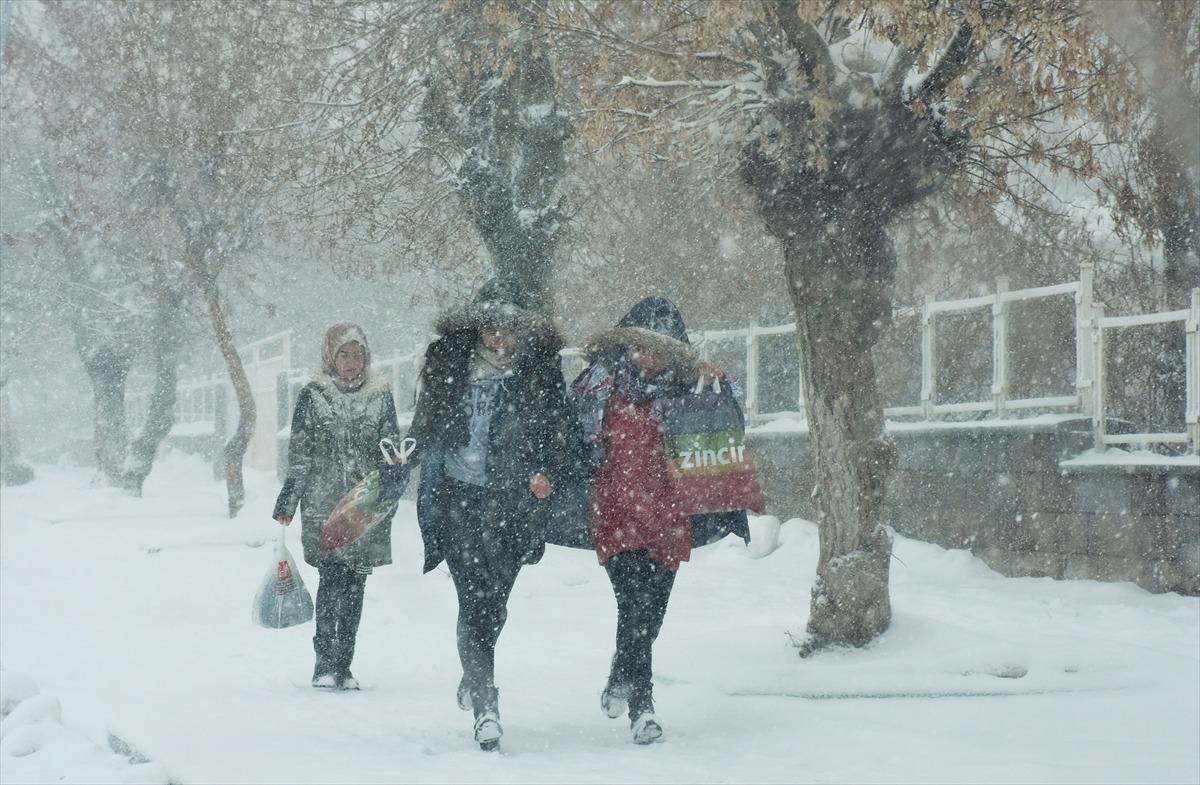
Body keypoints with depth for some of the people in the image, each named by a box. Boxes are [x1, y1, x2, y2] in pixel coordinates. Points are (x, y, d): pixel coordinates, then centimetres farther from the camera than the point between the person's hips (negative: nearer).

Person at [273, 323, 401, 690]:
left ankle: (342, 666, 10)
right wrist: (287, 503, 0)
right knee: (331, 578, -12)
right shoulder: (312, 396, 3)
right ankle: (325, 663, -10)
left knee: (355, 582, 3)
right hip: (324, 504, -2)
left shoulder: (380, 396, 9)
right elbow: (299, 454, 3)